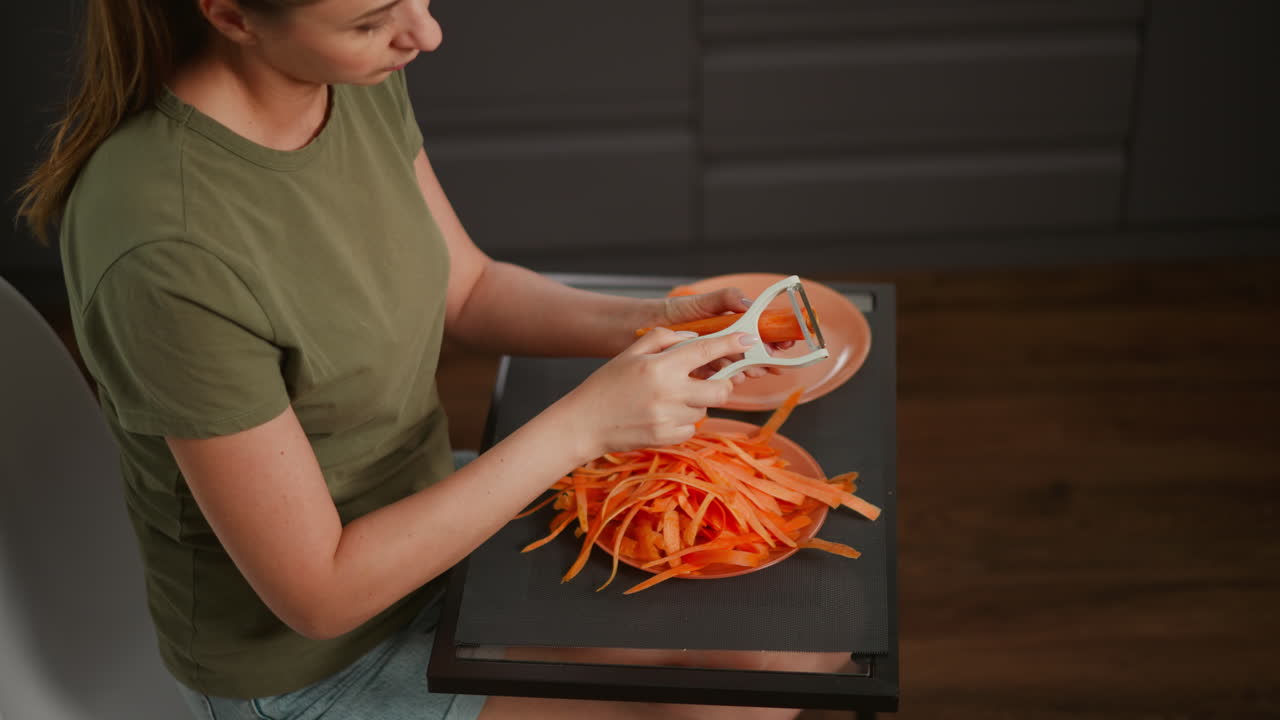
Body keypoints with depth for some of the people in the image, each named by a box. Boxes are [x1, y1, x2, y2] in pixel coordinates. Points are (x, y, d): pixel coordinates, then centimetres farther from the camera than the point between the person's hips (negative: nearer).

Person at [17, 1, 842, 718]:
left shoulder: (352, 81, -13)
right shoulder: (168, 259, -36)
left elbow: (469, 288, 3)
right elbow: (318, 593, -27)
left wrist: (645, 323, -15)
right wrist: (581, 423, -29)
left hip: (419, 516, 7)